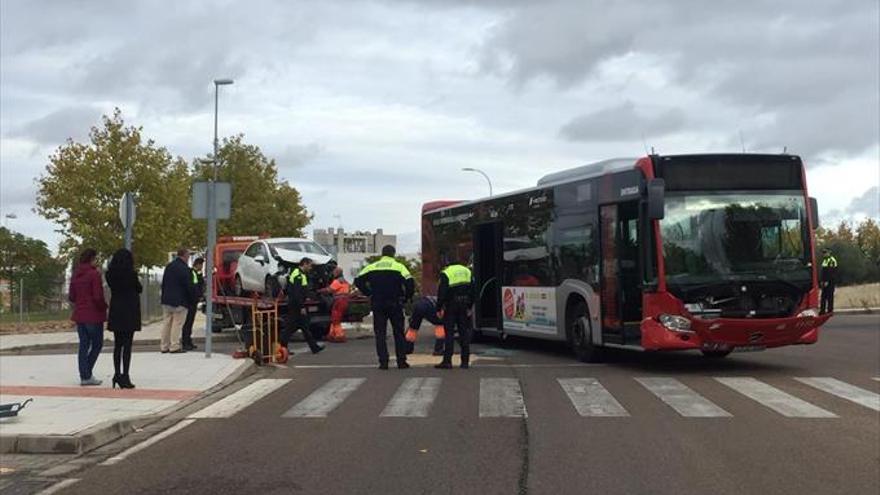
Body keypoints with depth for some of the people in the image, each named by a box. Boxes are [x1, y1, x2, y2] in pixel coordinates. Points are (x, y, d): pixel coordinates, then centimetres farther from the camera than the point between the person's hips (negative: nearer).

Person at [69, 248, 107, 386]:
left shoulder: (75, 275, 8)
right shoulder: (94, 274, -13)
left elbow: (71, 296, 10)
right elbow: (98, 297, -17)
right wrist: (104, 306, 0)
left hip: (79, 314, 7)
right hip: (93, 315, -7)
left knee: (83, 345, 10)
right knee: (97, 344, 4)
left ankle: (84, 375, 10)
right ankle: (87, 374, -4)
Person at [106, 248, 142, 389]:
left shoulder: (110, 274, 1)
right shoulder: (131, 274, -13)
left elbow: (112, 288, 12)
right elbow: (139, 289, 2)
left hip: (115, 312, 5)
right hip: (130, 311, -5)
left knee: (117, 345, 14)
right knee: (127, 345, -1)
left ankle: (117, 374, 16)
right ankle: (125, 376, -1)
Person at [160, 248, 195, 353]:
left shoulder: (169, 266, 11)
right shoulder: (185, 269, -14)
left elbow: (163, 284, 16)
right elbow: (189, 286, -13)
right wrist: (191, 299, -1)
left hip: (166, 300, 8)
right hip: (179, 301, -8)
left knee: (166, 323, 11)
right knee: (177, 324, -3)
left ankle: (164, 346, 15)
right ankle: (174, 347, -3)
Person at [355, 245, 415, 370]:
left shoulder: (372, 267, 7)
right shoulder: (399, 266, -2)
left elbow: (358, 280, 3)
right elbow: (410, 283, -12)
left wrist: (369, 294, 9)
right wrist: (406, 297, 2)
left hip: (377, 304, 1)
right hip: (395, 304, -1)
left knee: (380, 333, 6)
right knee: (398, 333, 8)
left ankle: (383, 362, 0)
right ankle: (401, 361, 6)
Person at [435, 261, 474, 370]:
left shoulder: (445, 274, 0)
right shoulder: (467, 272, 15)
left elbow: (441, 293, -8)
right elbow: (473, 292, 10)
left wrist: (439, 309, -2)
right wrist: (469, 307, 12)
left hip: (451, 305, -4)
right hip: (465, 306, 4)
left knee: (449, 333, 0)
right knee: (465, 333, 9)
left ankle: (447, 361, -2)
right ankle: (465, 361, 9)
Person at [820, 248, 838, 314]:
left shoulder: (831, 260, -13)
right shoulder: (825, 260, 18)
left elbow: (831, 272, -20)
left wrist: (827, 281, -22)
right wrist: (822, 281, 16)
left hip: (830, 281, -9)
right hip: (825, 281, 9)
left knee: (830, 296, -6)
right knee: (823, 296, 9)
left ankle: (830, 310, -3)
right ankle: (822, 310, 12)